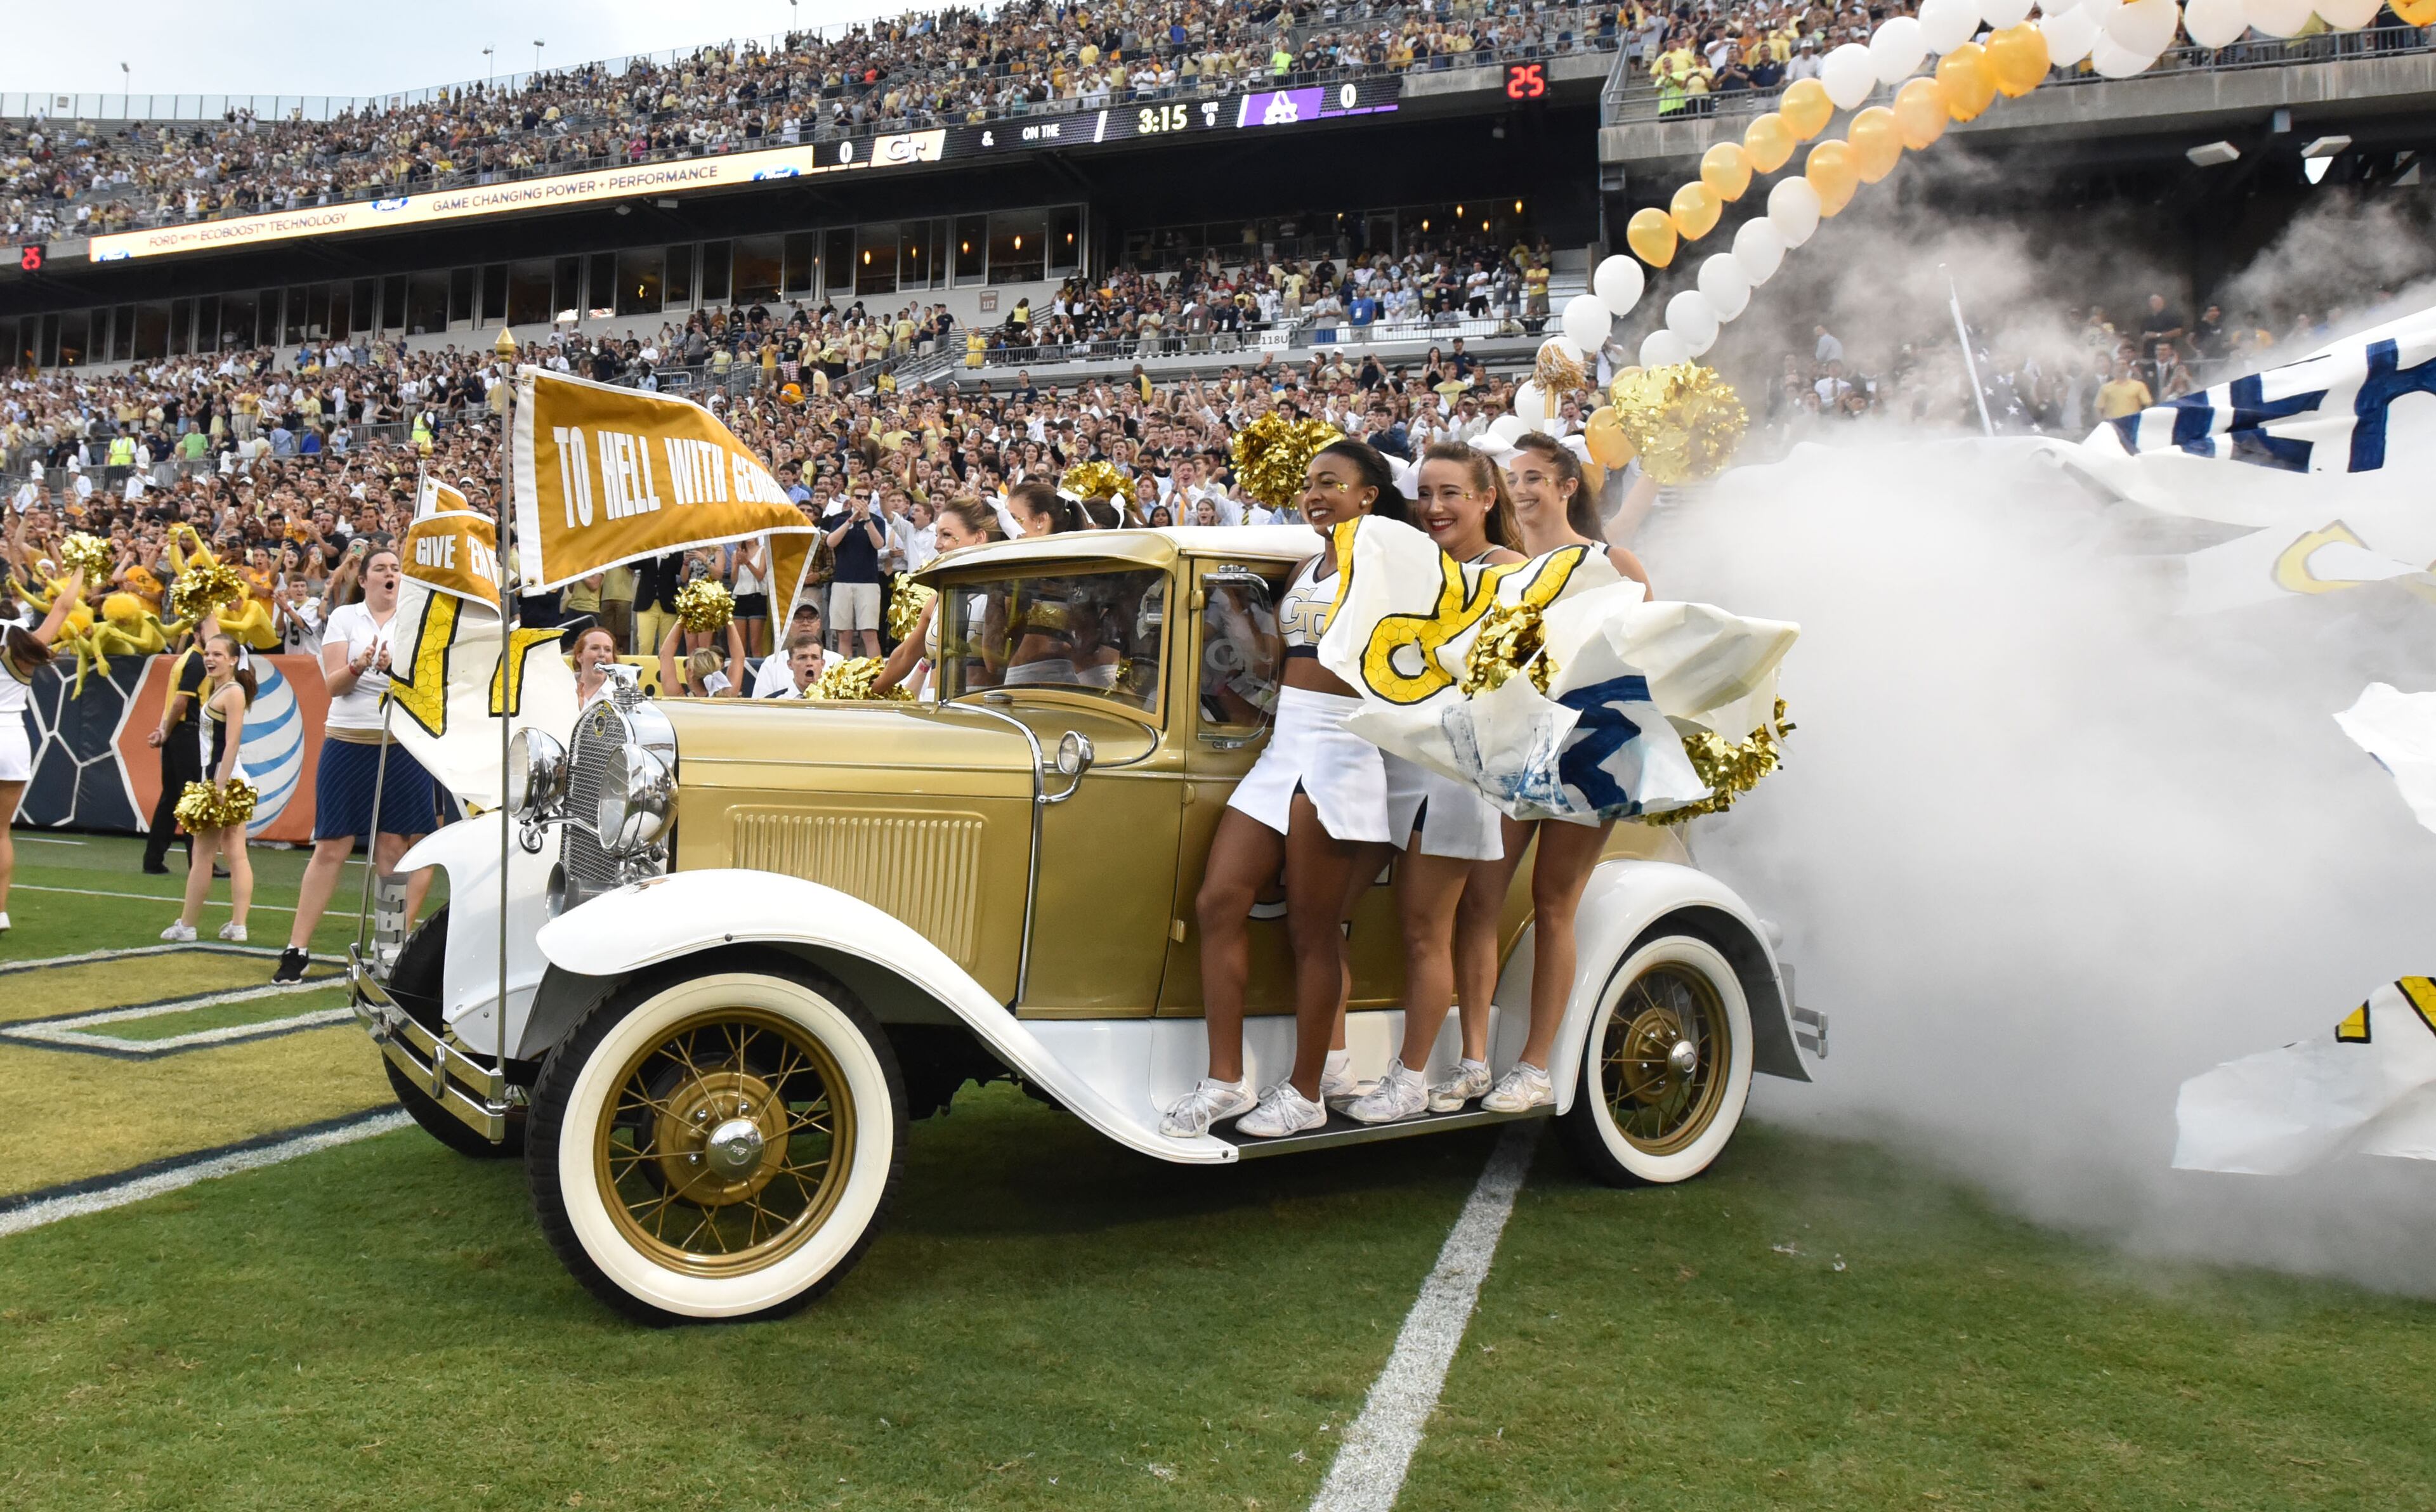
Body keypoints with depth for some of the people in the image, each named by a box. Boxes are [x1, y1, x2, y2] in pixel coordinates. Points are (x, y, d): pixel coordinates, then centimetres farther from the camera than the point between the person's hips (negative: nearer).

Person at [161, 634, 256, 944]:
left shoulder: (233, 693, -13)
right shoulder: (218, 687, 12)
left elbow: (232, 744, -20)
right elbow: (212, 639, 29)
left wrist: (219, 789, -23)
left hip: (226, 781, -10)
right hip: (230, 782, 10)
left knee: (202, 855, -2)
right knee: (236, 854, 4)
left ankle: (186, 927, 4)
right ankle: (237, 926, 3)